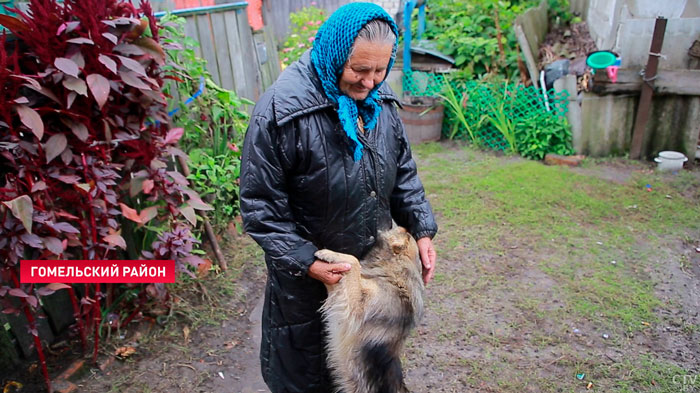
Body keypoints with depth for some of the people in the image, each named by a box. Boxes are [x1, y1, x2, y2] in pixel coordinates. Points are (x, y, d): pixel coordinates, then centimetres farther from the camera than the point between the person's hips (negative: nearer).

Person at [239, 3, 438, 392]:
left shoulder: (381, 101, -2)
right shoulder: (280, 111, -23)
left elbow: (403, 174, 7)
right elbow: (260, 204, -18)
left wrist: (422, 230, -2)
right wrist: (306, 262, -21)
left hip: (377, 262, 6)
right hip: (308, 274, -5)